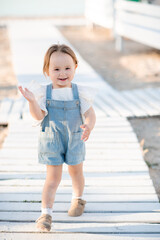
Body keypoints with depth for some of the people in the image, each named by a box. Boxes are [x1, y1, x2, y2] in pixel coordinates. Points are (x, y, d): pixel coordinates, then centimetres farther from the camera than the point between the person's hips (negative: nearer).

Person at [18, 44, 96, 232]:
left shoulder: (79, 92, -9)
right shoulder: (44, 93, -11)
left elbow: (90, 113, -8)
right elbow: (39, 116, -18)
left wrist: (89, 126, -30)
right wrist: (32, 101, -37)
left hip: (75, 140, 2)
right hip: (51, 141, -2)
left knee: (76, 172, 19)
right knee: (53, 177, -4)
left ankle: (77, 199, 46)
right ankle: (46, 213, 1)